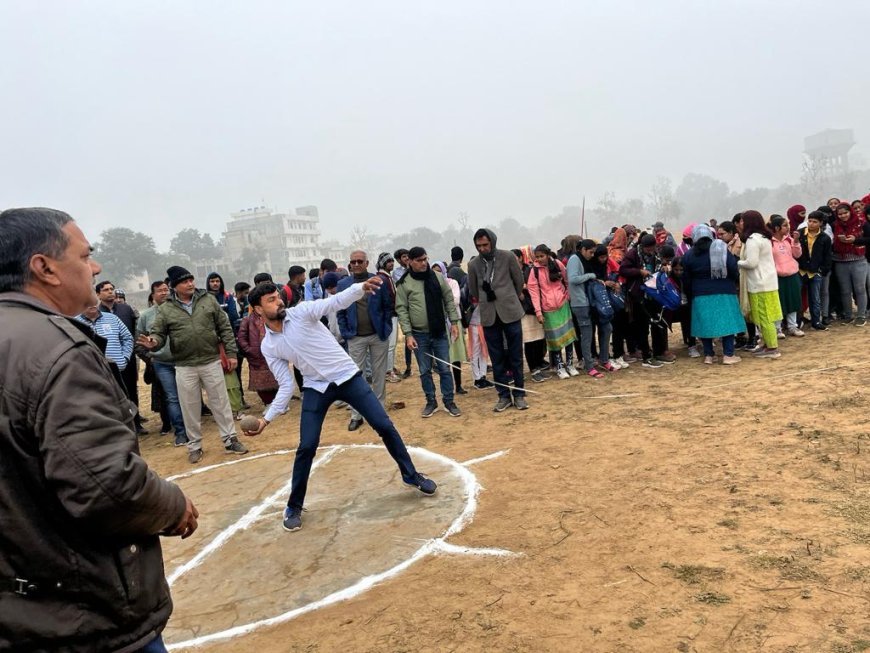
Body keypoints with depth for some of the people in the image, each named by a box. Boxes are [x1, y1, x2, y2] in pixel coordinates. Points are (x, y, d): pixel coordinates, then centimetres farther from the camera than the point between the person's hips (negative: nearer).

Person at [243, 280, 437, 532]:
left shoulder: (301, 311, -9)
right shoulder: (268, 346, -2)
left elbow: (336, 301, -25)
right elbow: (286, 385, 1)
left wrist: (361, 288, -44)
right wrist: (267, 418, -9)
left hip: (348, 377, -1)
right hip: (316, 388, 1)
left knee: (385, 426, 0)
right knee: (306, 447, -6)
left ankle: (411, 476, 21)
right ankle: (294, 507, 14)